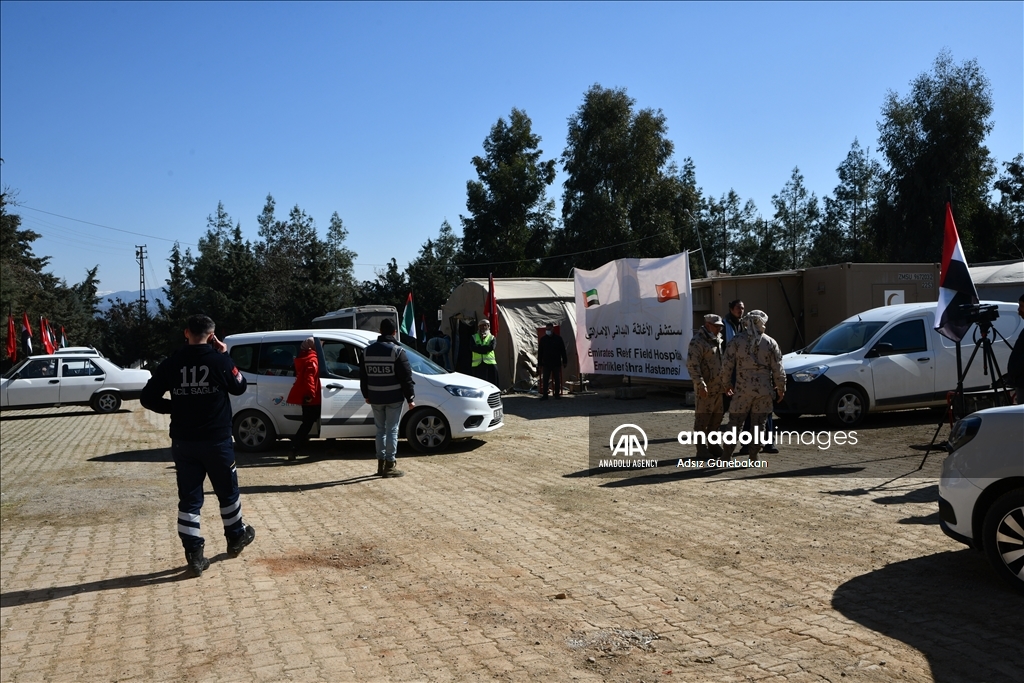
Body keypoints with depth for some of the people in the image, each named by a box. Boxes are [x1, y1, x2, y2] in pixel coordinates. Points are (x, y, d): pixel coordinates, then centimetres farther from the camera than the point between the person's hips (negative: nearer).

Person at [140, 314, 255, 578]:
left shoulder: (171, 363, -3)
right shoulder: (219, 360, -11)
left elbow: (148, 397, 0)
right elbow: (239, 387, 5)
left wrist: (174, 408, 12)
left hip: (183, 441, 2)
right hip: (216, 439, -2)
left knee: (189, 499, 7)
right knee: (227, 492, 17)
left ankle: (194, 555, 6)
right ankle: (236, 538, 33)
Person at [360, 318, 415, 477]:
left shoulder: (368, 350, 6)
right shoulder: (397, 350, -11)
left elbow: (363, 375, 13)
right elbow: (406, 377, -12)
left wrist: (366, 395, 23)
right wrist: (410, 398, -6)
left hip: (375, 398, 5)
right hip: (393, 398, -5)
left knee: (380, 430, 13)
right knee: (392, 430, -1)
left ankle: (381, 464, 17)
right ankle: (389, 465, 0)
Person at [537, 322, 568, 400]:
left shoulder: (558, 338, 2)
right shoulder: (543, 339, 5)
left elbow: (563, 351, 4)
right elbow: (540, 352, 7)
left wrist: (565, 361, 1)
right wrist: (539, 363, 3)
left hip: (556, 363, 0)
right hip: (546, 363, 0)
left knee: (557, 379, 6)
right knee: (545, 380, -3)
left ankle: (557, 394, 14)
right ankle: (544, 395, 0)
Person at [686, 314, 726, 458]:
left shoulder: (718, 340, 17)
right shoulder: (698, 341, -11)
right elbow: (692, 364, -19)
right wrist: (700, 383, -24)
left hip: (719, 386, 9)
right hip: (706, 387, -9)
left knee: (717, 416, 14)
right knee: (703, 417, -3)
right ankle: (701, 449, 3)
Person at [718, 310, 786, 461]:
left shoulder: (737, 340, -2)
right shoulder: (770, 342, 1)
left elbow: (727, 364, -2)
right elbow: (778, 369, 2)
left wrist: (726, 383, 13)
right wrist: (781, 388, 12)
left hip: (742, 389, 0)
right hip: (764, 390, 1)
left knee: (735, 422, 6)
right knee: (759, 424, 8)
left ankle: (726, 455, 7)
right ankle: (754, 456, 11)